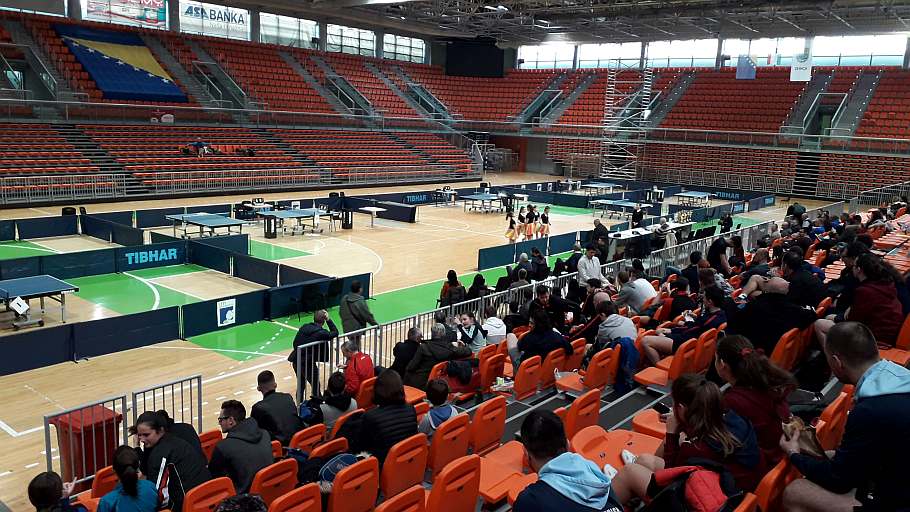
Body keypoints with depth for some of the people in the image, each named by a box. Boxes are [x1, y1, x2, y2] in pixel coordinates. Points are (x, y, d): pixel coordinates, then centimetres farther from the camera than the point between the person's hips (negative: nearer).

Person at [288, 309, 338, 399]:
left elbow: (295, 343, 9)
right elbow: (335, 333, 0)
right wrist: (328, 319, -2)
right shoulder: (322, 333, -14)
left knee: (301, 384, 23)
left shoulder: (303, 327, 4)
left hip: (296, 360, 7)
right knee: (316, 385, 9)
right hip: (308, 363, -7)